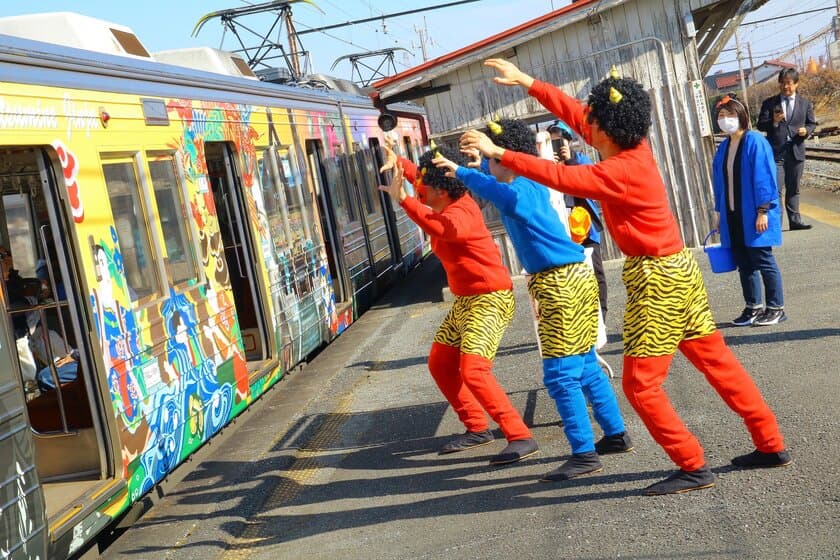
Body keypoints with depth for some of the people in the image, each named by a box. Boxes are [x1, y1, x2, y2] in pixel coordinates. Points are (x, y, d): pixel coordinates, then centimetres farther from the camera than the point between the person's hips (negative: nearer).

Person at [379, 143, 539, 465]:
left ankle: (521, 438, -18)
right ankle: (477, 429, 27)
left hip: (490, 299, -11)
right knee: (440, 365, 16)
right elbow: (417, 173, 21)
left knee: (473, 371, -23)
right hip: (464, 300, 11)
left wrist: (403, 200, -49)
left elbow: (442, 228, -50)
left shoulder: (461, 212, -25)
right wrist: (396, 160, 3)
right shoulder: (444, 205, 3)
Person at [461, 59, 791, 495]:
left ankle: (693, 468, 3)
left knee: (641, 384, -2)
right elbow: (574, 114, 11)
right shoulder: (634, 146, 3)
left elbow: (561, 177, -29)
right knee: (716, 361, 15)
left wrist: (498, 153, -24)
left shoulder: (622, 170, -22)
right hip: (677, 269, 10)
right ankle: (771, 445, 24)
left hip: (657, 279, -10)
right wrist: (526, 82, 14)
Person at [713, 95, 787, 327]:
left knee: (763, 261, -1)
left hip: (753, 216, -6)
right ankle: (753, 307, 21)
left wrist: (763, 211, -17)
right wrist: (720, 213, 15)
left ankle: (776, 308, 9)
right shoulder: (723, 148, 10)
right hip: (732, 217, 7)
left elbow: (764, 177, -13)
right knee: (744, 264, 11)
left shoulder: (755, 142, -10)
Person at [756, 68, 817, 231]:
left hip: (796, 152, 3)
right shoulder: (769, 103, 3)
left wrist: (806, 130, -8)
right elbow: (760, 125, 0)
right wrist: (773, 122, -19)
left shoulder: (805, 103, 10)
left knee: (793, 189, 12)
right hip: (776, 152, -3)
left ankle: (795, 221, 19)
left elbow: (812, 123, 15)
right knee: (775, 190, -10)